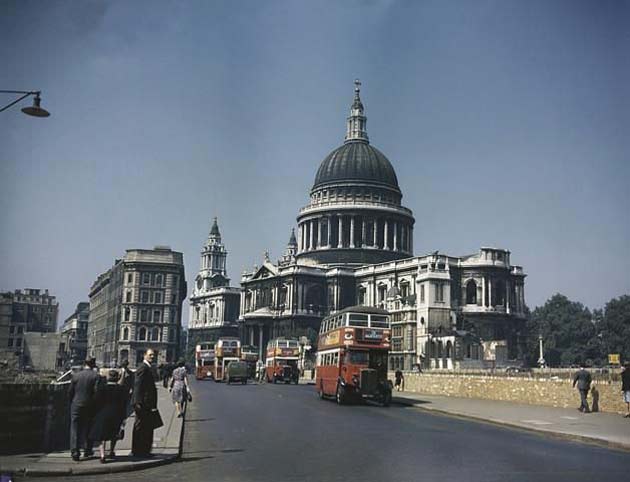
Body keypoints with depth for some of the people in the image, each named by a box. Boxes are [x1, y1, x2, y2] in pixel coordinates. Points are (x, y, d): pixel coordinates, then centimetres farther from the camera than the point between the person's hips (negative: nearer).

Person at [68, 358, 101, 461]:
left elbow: (71, 392, 4)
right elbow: (97, 391, -12)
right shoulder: (96, 376, -6)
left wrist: (71, 403, 15)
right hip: (90, 406, -1)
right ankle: (88, 450, 22)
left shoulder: (76, 376, 1)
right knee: (88, 428, 14)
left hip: (76, 405, 1)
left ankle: (75, 452, -3)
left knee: (75, 429, 4)